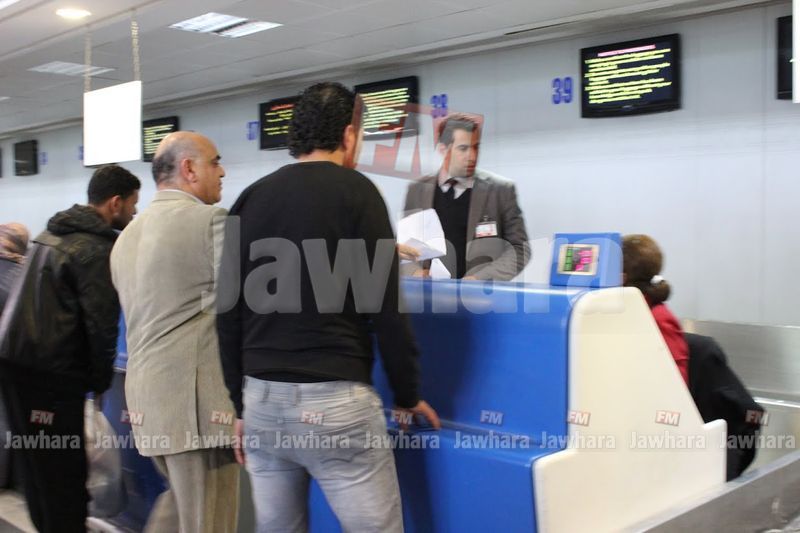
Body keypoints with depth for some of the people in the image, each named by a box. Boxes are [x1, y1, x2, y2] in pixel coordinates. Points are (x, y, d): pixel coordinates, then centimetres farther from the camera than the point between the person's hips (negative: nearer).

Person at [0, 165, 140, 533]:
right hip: (50, 372, -9)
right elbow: (100, 322, -15)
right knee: (64, 468, -2)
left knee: (37, 461, 17)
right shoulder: (98, 249, -13)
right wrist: (101, 379, -2)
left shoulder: (52, 232, 15)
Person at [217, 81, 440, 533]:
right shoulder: (355, 191, -5)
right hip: (335, 398, -6)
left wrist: (239, 403, 17)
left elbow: (228, 312, 10)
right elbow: (386, 305, -8)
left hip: (262, 397, 6)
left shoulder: (251, 199, 11)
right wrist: (408, 393, 4)